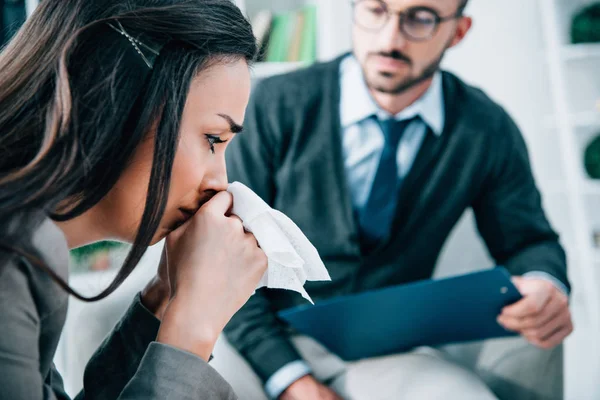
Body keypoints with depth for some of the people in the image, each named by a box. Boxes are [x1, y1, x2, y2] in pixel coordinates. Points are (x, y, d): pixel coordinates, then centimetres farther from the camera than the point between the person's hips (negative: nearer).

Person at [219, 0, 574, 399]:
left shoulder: (488, 131, -3)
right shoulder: (278, 103, -9)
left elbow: (527, 241, 10)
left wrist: (546, 287, -17)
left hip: (391, 350, 2)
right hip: (268, 340, -1)